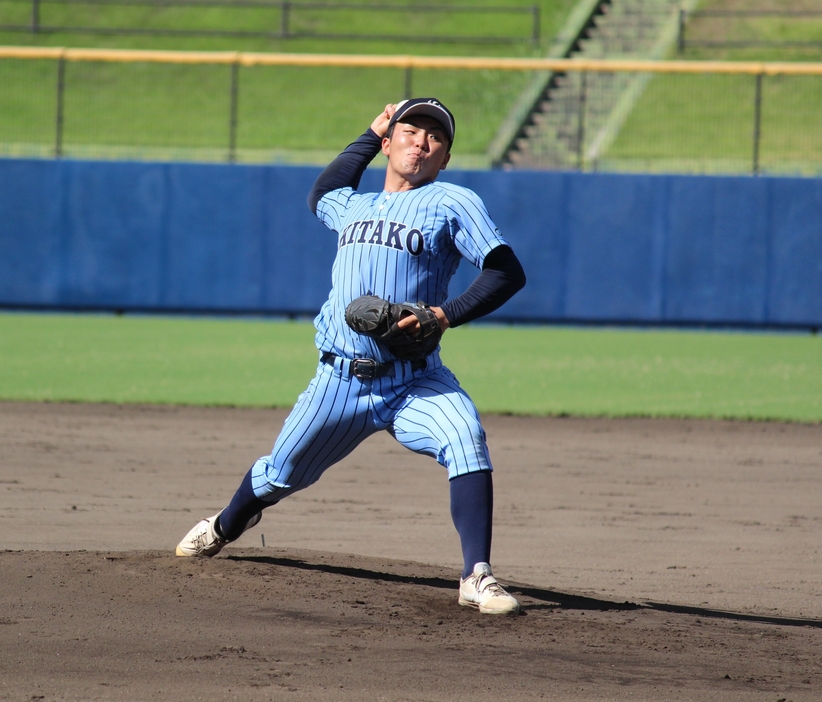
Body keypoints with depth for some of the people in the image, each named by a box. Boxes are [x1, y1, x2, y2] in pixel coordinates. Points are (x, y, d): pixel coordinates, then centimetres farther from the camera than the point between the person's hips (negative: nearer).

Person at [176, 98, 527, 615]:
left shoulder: (452, 204, 0)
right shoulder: (353, 207, 16)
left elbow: (509, 273, -7)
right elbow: (321, 193, 41)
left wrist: (448, 314, -21)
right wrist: (372, 135, 34)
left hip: (416, 383, -4)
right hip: (340, 380, 4)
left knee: (466, 438, -31)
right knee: (281, 474, 13)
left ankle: (478, 577, -31)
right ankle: (226, 527, 46)